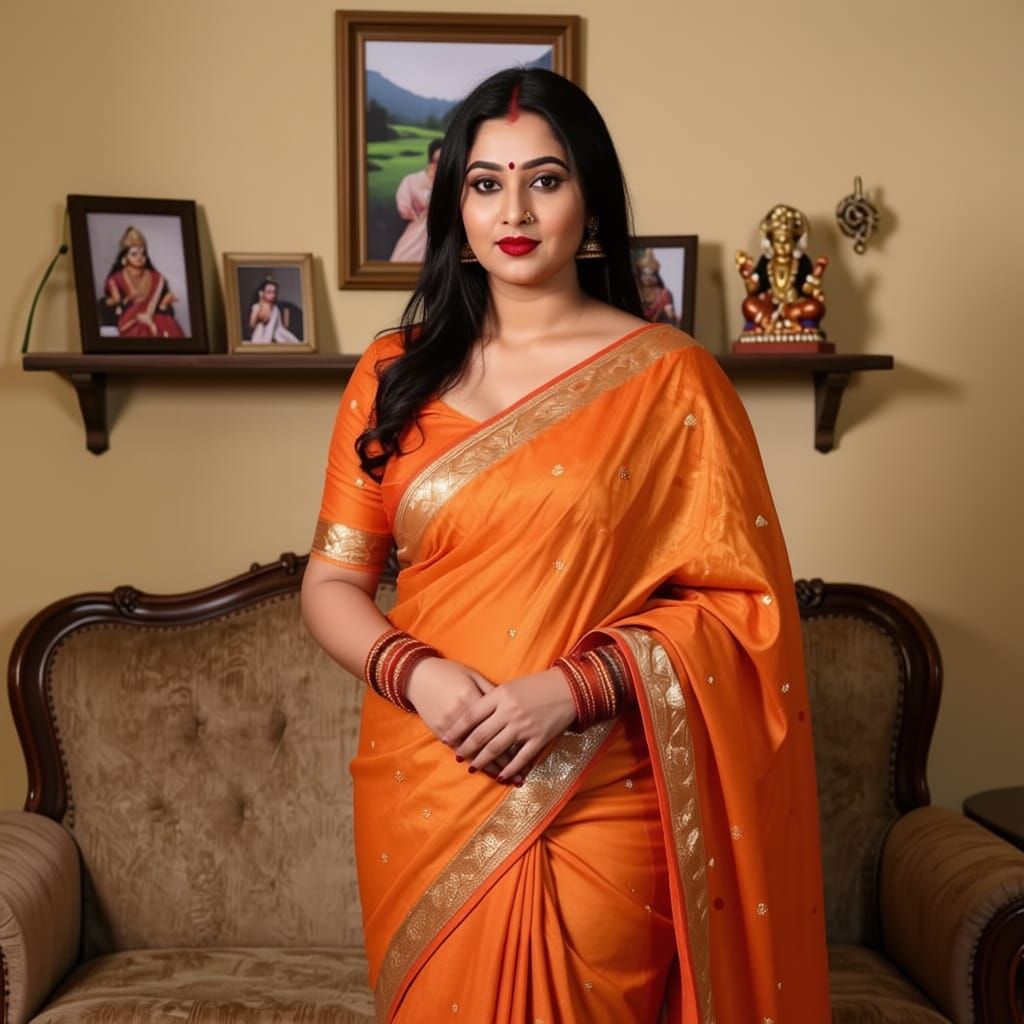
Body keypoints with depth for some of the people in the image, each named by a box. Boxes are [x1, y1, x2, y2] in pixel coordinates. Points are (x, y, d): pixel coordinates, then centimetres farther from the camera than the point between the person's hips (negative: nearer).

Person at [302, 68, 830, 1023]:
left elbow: (739, 600, -6)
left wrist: (574, 686, -18)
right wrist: (417, 674, -14)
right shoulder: (394, 374, 4)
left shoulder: (668, 379, -5)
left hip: (597, 799, -3)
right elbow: (330, 583, 4)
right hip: (423, 792, 3)